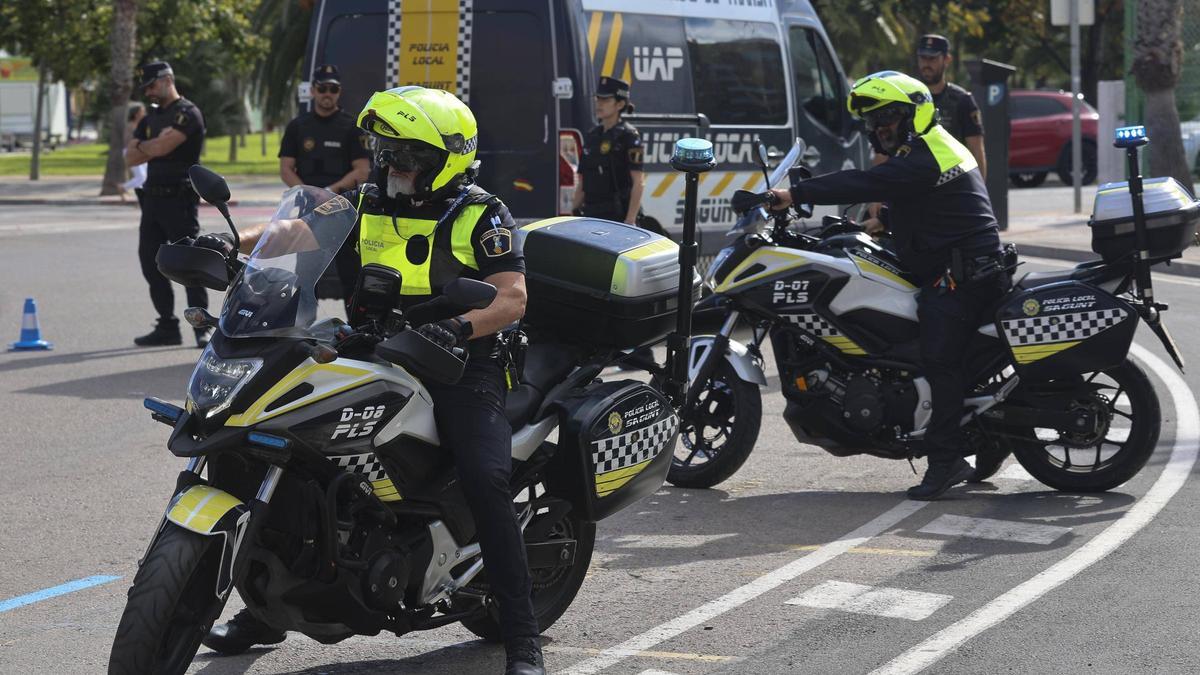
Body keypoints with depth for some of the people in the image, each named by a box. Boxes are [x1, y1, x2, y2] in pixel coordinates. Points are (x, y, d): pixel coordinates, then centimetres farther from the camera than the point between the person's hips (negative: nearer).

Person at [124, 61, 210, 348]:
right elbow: (130, 158, 11)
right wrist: (154, 145, -5)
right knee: (151, 262, 7)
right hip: (153, 198, 9)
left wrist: (142, 146, 2)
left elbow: (161, 148, -19)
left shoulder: (188, 114, -7)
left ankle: (202, 328, -7)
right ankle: (167, 327, 14)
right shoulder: (150, 120, 19)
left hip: (180, 198, -9)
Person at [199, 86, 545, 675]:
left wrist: (459, 327, -32)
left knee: (486, 483, -26)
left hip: (459, 367, -5)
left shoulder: (480, 215, -5)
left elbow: (513, 297, -13)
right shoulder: (367, 205, 9)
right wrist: (233, 241, -15)